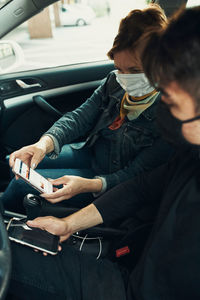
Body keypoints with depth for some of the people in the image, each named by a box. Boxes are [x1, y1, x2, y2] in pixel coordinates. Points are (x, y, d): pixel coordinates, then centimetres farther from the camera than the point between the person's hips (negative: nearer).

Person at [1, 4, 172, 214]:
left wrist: (87, 185, -39)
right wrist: (46, 143, -28)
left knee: (21, 185, -9)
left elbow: (135, 177, -24)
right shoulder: (116, 82, -9)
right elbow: (80, 117, -9)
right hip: (91, 153, 6)